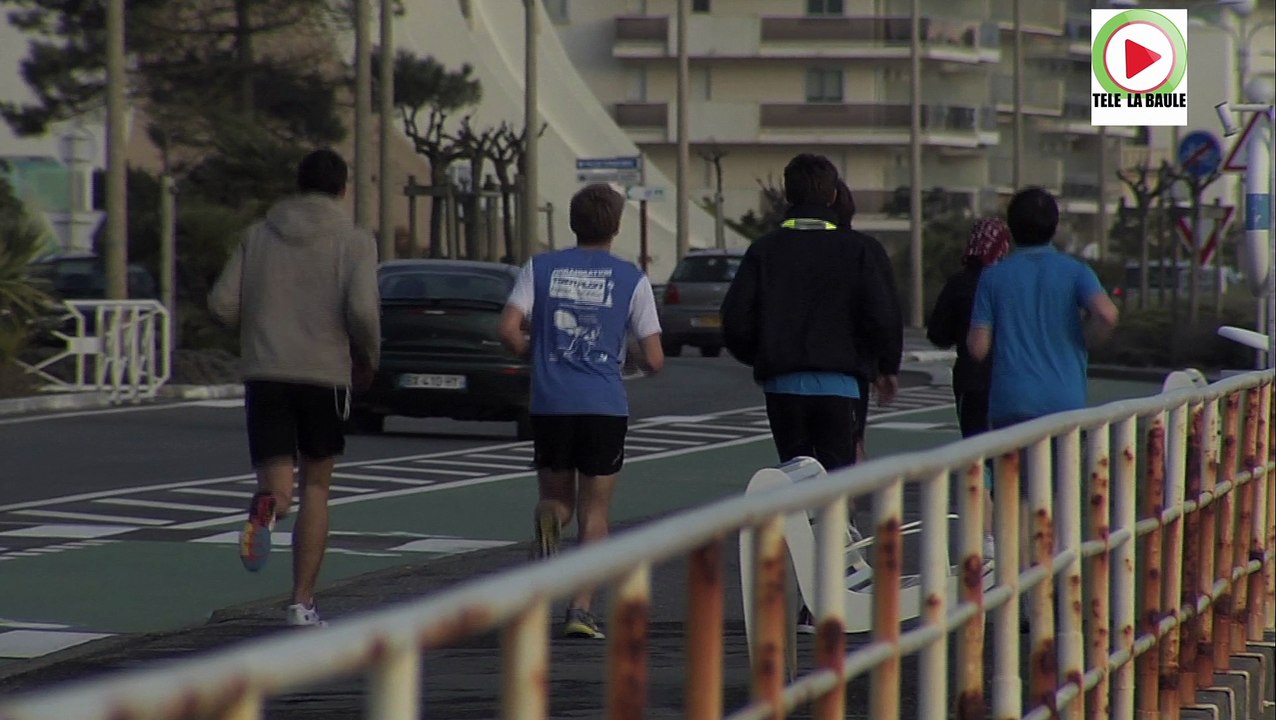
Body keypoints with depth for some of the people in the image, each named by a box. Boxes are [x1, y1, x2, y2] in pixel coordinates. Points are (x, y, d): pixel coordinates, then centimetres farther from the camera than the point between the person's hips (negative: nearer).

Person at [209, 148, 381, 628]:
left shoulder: (257, 236, 9)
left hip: (265, 373, 1)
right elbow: (362, 309, -15)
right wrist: (368, 358, 3)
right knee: (315, 487, 14)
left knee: (278, 485, 2)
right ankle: (302, 602, 13)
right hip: (325, 373, -1)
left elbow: (222, 304, 2)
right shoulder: (353, 241, -1)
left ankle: (267, 507, -36)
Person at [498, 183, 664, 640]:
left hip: (550, 402, 1)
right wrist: (649, 363, 22)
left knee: (555, 498, 18)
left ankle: (546, 545, -16)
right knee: (594, 512, 7)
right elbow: (654, 360, -1)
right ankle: (581, 609, -3)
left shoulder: (540, 269, 4)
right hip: (605, 407, -1)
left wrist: (535, 356, 13)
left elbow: (509, 331, -7)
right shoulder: (631, 279, 1)